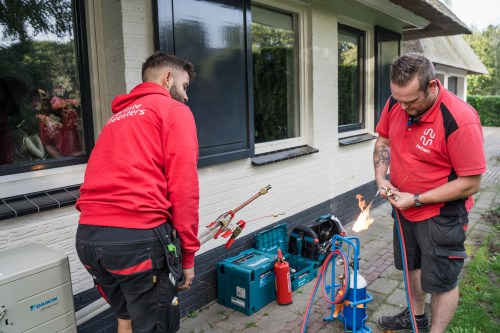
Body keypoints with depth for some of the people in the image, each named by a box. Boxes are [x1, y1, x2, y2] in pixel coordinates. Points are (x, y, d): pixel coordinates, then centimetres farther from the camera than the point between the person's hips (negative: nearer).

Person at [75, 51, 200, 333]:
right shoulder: (174, 110, 2)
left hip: (88, 235, 8)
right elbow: (183, 186, -8)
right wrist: (188, 256, -3)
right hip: (139, 235, -8)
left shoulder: (117, 117, 24)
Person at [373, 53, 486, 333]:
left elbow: (471, 184, -25)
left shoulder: (460, 120, -30)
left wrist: (416, 199, -24)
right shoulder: (396, 103, -10)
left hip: (441, 213, -7)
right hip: (405, 206, 7)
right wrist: (381, 177, -7)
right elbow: (383, 139, 8)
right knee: (414, 265, 25)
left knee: (442, 280, 9)